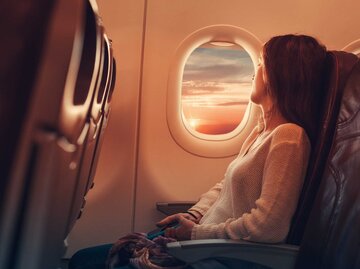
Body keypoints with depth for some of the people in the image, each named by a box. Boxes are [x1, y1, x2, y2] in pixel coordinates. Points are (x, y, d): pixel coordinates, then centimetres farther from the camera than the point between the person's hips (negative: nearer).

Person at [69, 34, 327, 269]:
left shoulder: (289, 136, -19)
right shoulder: (262, 129, 10)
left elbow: (268, 226, -25)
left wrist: (197, 233, -14)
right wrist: (192, 216, -2)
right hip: (204, 239, 8)